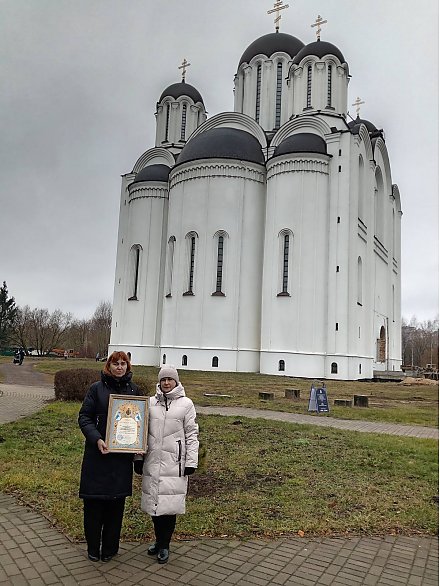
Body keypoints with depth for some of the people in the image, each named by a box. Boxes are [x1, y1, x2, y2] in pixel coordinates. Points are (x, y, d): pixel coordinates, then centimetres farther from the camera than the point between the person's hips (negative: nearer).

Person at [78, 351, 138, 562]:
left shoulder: (133, 390, 6)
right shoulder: (97, 388, -2)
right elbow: (84, 417, -4)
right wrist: (96, 439, -18)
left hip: (123, 455, 2)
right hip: (98, 453, -2)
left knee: (117, 501, 8)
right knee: (94, 500, 5)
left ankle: (109, 548, 25)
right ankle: (93, 547, 24)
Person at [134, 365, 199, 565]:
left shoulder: (186, 404, 0)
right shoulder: (150, 403, 7)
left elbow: (192, 434, 0)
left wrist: (191, 462, -4)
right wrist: (138, 457, 8)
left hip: (175, 462, -3)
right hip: (153, 461, 3)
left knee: (170, 504, 1)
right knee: (154, 502, 10)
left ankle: (164, 545, 20)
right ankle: (159, 540, 31)